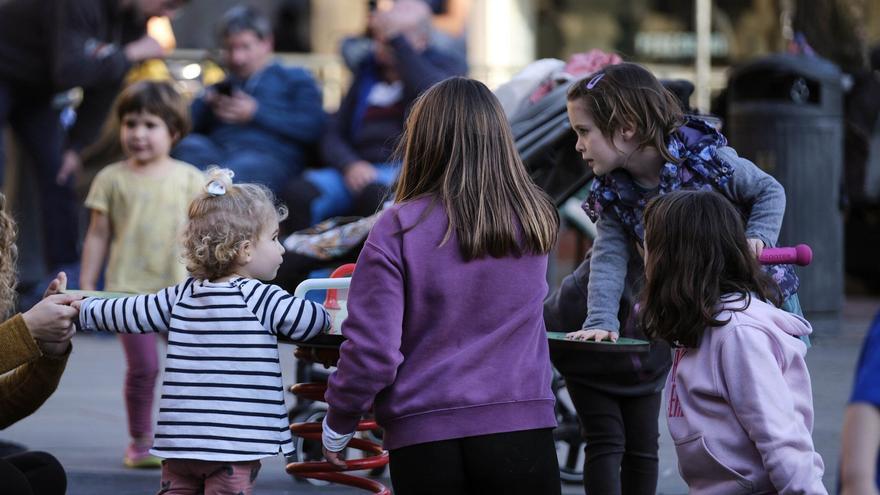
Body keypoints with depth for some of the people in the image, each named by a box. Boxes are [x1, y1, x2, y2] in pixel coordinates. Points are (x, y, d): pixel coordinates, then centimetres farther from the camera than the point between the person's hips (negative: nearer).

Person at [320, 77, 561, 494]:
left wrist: (338, 424, 7)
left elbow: (372, 351, -9)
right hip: (520, 427, 2)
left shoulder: (398, 229, -9)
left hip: (424, 434, -2)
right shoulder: (534, 221, 1)